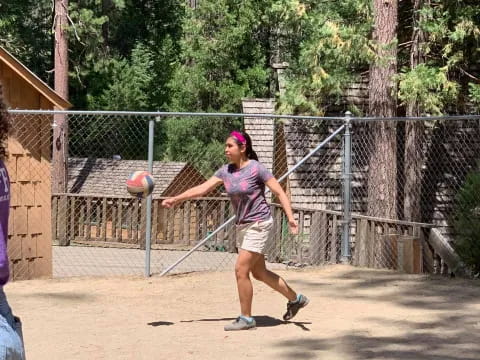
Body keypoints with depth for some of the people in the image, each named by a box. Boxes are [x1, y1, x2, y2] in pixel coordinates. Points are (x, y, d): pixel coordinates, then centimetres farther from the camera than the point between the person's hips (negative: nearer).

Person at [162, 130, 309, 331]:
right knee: (259, 272, 14)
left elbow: (279, 192, -12)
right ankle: (296, 299, 32)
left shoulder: (256, 169, -14)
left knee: (241, 269, -11)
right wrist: (176, 199, -7)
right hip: (242, 226, 8)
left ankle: (246, 318, 2)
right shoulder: (226, 171, 3)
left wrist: (290, 217, -22)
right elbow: (202, 188, 0)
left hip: (258, 224, -8)